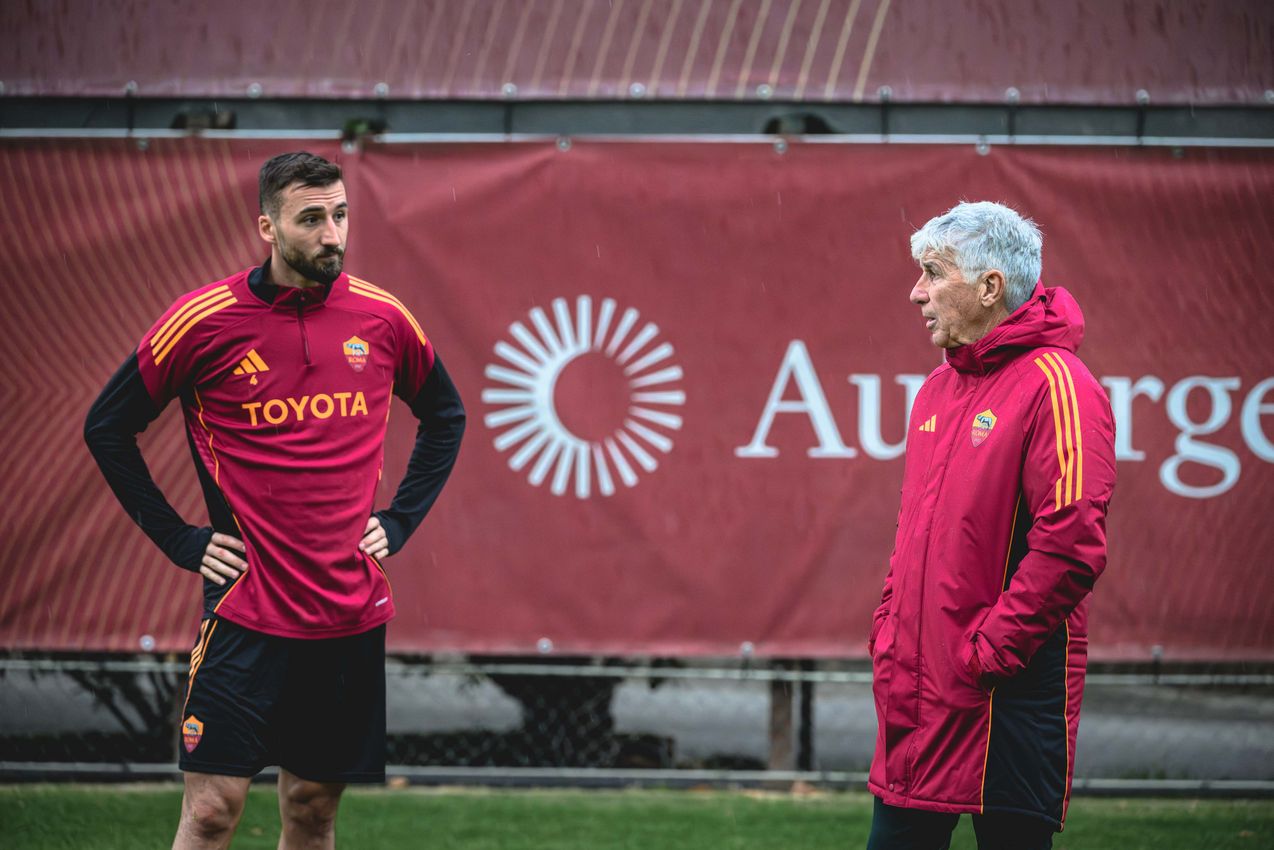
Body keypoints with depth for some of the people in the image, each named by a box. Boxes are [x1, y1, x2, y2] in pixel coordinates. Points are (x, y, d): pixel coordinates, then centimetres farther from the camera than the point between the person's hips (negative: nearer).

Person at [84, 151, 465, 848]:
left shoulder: (382, 318, 3)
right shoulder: (205, 319, -7)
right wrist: (180, 540, -1)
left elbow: (446, 416, 20)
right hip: (245, 607, -3)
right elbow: (107, 427, 3)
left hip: (352, 615, 3)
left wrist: (398, 522, 10)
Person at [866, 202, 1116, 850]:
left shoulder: (1053, 384, -12)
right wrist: (889, 630, 11)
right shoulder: (939, 389, 16)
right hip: (915, 689, 8)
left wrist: (988, 651, -17)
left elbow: (1071, 546, -19)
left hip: (1008, 696, -8)